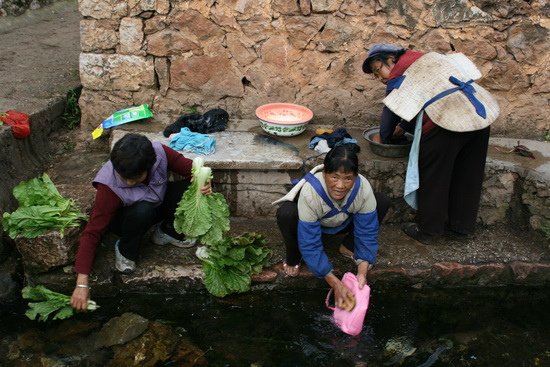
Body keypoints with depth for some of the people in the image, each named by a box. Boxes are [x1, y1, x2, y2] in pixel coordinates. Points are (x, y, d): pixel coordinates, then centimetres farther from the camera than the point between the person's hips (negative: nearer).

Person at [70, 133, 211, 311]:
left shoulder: (160, 153, -29)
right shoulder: (109, 185, -35)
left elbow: (188, 167, -14)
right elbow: (92, 232, -33)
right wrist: (82, 283, -37)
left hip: (157, 205, 4)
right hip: (126, 218, -4)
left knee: (190, 187, -23)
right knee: (143, 210, -39)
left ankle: (166, 231, 3)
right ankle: (125, 251, -8)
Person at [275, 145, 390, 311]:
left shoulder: (363, 188, -33)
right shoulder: (310, 192, -41)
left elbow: (367, 233, -23)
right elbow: (310, 245, -36)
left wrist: (362, 272, -36)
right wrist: (335, 283, -42)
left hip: (343, 223, 3)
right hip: (314, 224, -3)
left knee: (383, 202, -19)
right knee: (286, 213, -37)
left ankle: (348, 247, 2)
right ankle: (294, 258, -5)